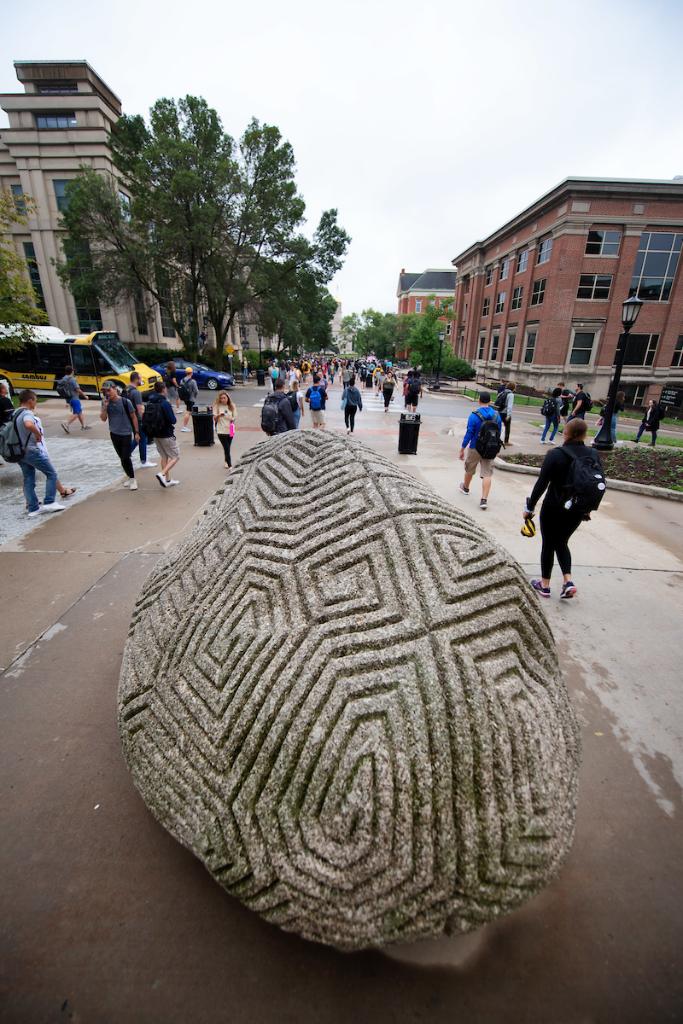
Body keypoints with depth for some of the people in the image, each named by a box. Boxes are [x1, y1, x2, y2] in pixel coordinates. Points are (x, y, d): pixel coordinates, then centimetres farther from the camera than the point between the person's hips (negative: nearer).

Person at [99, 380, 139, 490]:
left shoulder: (125, 401, -12)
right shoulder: (106, 402, 0)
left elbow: (134, 417, -4)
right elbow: (103, 419, -1)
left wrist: (136, 432, -4)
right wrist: (105, 407, -16)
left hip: (126, 433, -4)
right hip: (114, 434, 5)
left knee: (126, 457, -8)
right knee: (122, 457, 12)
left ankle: (132, 479, 7)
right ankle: (128, 476, 27)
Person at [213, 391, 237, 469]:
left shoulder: (232, 406, 4)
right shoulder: (217, 406, -2)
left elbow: (234, 417, 10)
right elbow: (215, 419, -4)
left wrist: (233, 419, -13)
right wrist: (219, 415, -25)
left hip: (230, 430, 3)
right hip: (221, 431, -3)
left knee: (227, 447, 14)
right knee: (226, 448, -8)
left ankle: (226, 461, 37)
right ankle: (230, 465, -6)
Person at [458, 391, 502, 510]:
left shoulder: (474, 416, -14)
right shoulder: (497, 415, 0)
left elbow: (469, 434, -14)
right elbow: (498, 434, 8)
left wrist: (462, 450, -8)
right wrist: (496, 448, 21)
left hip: (475, 449, -3)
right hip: (490, 450, 3)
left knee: (469, 470, 20)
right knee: (487, 474, 2)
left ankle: (465, 488, 45)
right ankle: (484, 500, -6)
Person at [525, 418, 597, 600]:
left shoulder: (555, 455, -15)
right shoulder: (594, 455, -1)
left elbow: (541, 484, -16)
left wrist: (530, 507, -7)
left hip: (553, 508, -4)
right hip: (578, 511, 4)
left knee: (548, 545, 12)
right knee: (561, 543, 22)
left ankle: (545, 585, 22)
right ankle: (568, 581, 10)